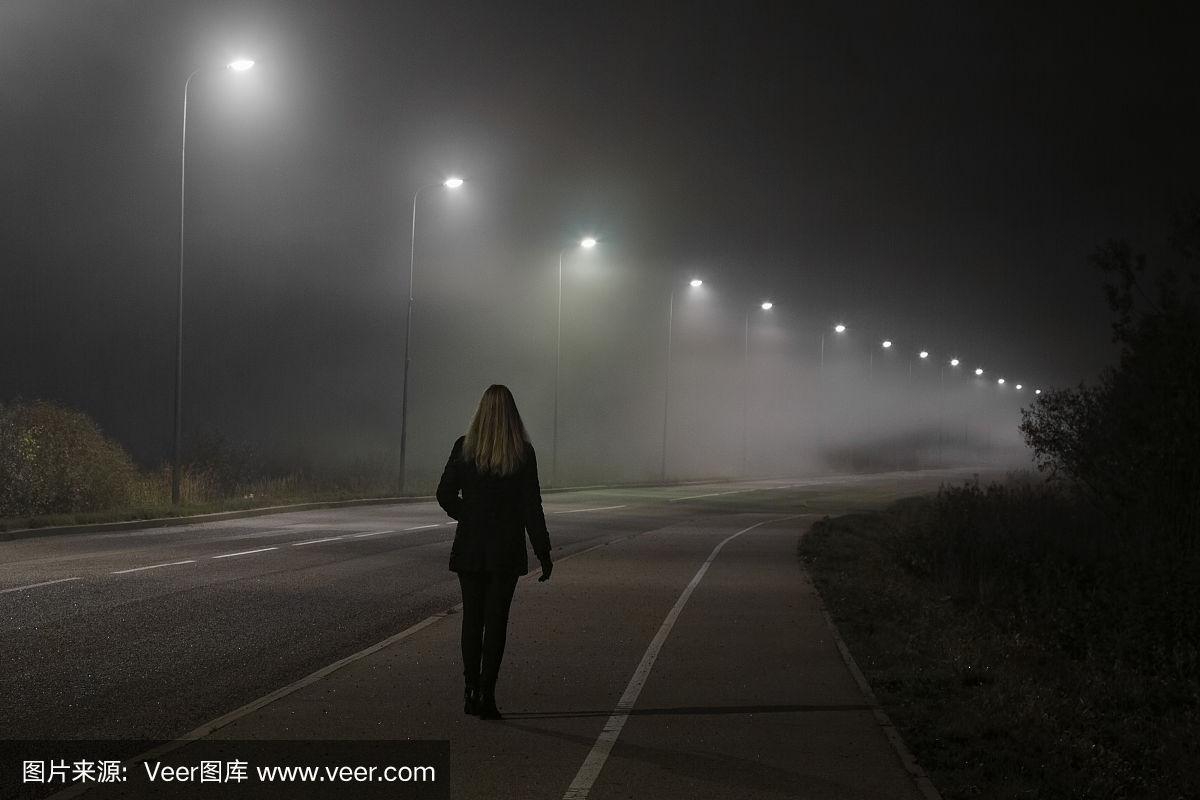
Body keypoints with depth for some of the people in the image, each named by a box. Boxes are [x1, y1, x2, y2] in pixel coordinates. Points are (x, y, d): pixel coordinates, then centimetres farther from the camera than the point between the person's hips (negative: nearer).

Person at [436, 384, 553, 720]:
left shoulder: (464, 447, -3)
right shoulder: (523, 453, -8)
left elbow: (445, 495, -2)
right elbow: (531, 507, -7)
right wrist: (543, 552, -1)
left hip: (470, 548, 2)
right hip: (506, 550, -2)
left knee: (472, 618, 12)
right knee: (496, 620, 2)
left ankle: (471, 691, 12)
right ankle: (486, 694, -1)